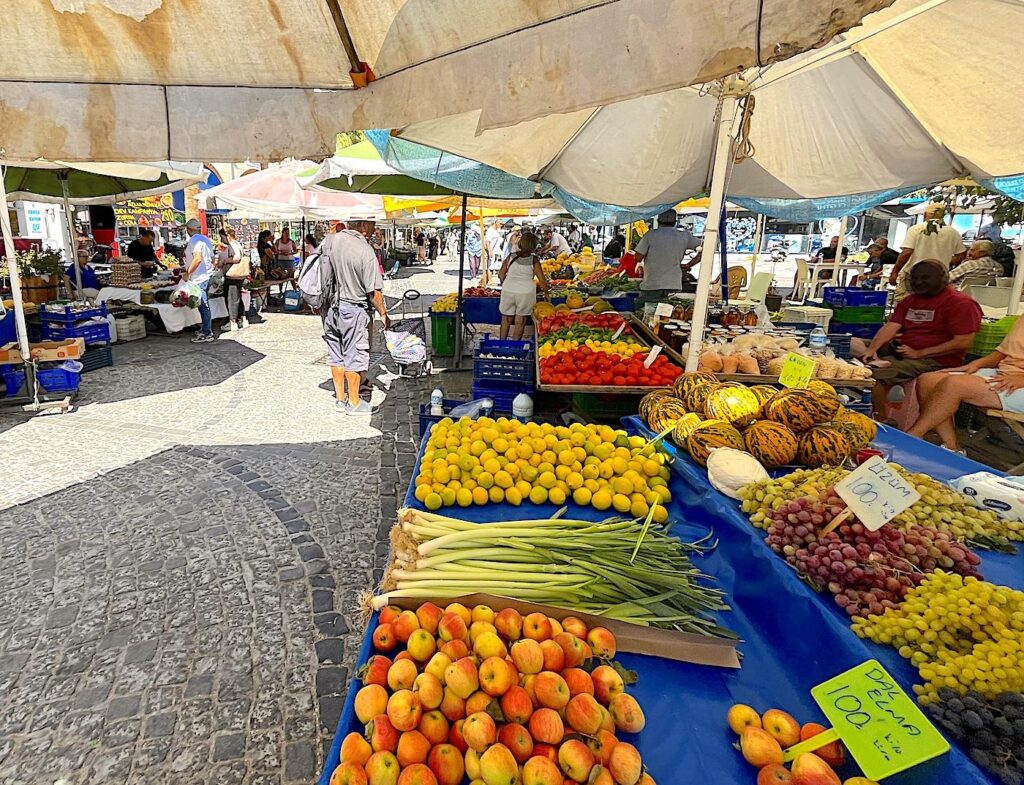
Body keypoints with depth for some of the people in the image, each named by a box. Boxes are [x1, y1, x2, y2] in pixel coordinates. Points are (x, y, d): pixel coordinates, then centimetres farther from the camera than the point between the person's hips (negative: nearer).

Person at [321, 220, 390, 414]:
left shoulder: (333, 239, -2)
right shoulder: (366, 252, -19)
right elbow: (373, 292, -17)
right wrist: (383, 314, -5)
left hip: (331, 306, 6)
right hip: (353, 310, -6)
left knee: (336, 354, 14)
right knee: (354, 356, 6)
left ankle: (340, 399, 26)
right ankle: (353, 402, 17)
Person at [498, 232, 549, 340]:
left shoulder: (510, 257, 1)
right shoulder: (534, 260, -6)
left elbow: (501, 275, 5)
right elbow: (542, 279, -7)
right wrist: (546, 293, 6)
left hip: (508, 291, 2)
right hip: (526, 292, -2)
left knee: (506, 320, 17)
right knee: (520, 322, 9)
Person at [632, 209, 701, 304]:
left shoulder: (650, 235, -5)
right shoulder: (684, 236, 5)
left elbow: (638, 259, -4)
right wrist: (688, 266, 11)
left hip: (651, 286, -3)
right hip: (675, 286, 4)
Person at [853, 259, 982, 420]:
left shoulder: (960, 303, -6)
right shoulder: (910, 300, 17)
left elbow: (963, 342, -15)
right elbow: (891, 326, 4)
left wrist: (919, 353, -19)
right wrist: (872, 348, -16)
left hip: (936, 360, -8)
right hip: (901, 350, 8)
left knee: (875, 374, -31)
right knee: (853, 343, -5)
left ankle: (882, 421, -18)